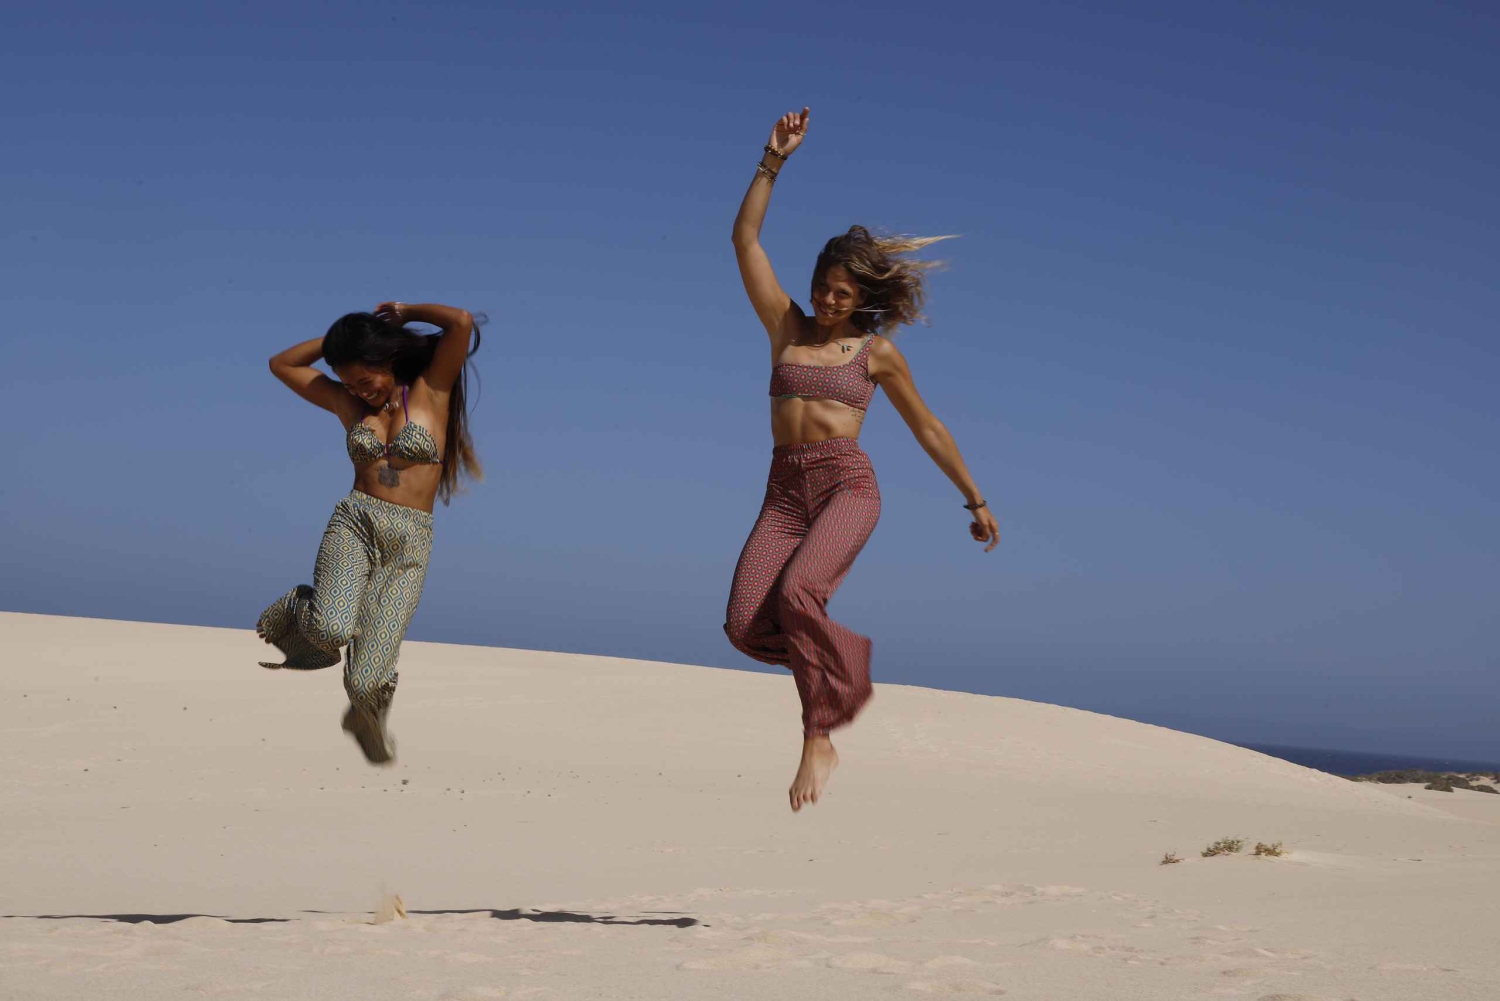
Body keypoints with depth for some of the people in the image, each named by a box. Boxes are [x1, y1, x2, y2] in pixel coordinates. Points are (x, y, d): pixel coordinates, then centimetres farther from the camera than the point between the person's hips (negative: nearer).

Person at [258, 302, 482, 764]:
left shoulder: (432, 389, 4)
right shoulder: (347, 403, 13)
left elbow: (463, 322, -10)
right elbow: (281, 364, 21)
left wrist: (406, 312, 6)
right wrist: (337, 336, 15)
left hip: (409, 542, -2)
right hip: (353, 522, 2)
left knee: (367, 681, -13)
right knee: (333, 629, -32)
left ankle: (366, 720, 26)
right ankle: (295, 611, 6)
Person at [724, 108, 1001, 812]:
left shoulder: (877, 352, 9)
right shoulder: (787, 326, 14)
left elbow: (927, 428, 17)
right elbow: (745, 238, 11)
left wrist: (976, 501, 20)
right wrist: (774, 161, 5)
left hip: (848, 486, -3)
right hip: (785, 493, 3)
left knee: (797, 593, -32)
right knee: (746, 627, -15)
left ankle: (819, 738, -18)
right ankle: (843, 663, 14)